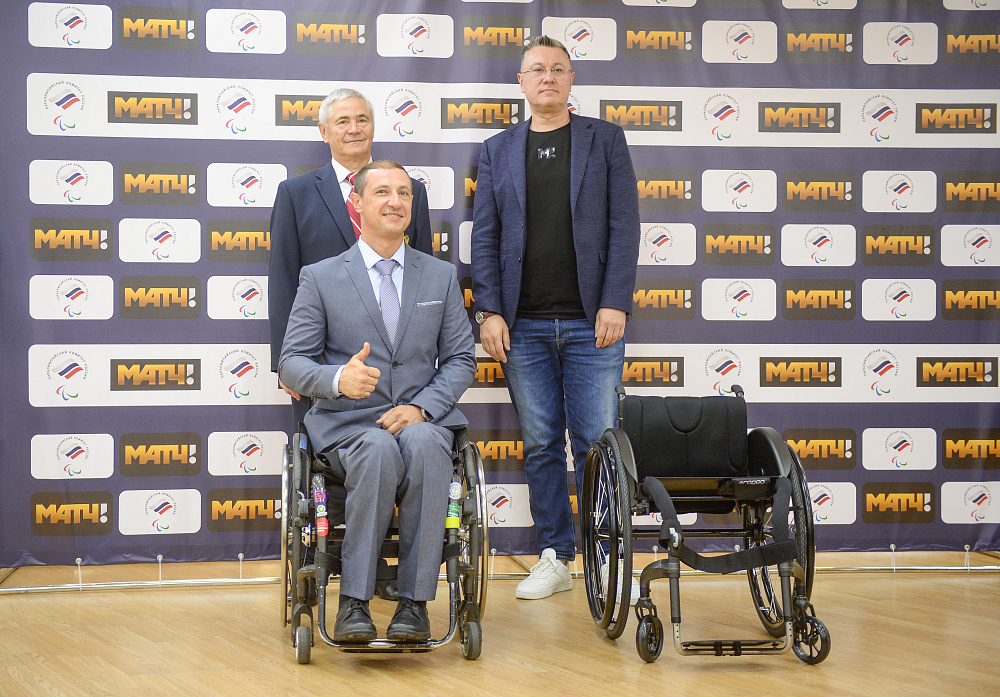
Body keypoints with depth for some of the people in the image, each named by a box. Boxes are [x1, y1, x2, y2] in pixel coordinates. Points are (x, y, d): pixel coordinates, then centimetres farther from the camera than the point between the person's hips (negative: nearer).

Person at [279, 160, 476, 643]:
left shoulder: (442, 277, 14)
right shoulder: (320, 278, 7)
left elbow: (460, 359, 12)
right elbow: (292, 364, 3)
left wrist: (421, 408, -8)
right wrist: (338, 378, -21)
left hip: (423, 418, 1)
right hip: (348, 421, -1)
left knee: (424, 446, -36)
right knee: (380, 452, -37)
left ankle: (414, 603, -33)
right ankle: (353, 602, -30)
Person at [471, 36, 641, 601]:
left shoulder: (605, 139, 7)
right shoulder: (498, 150, 13)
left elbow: (625, 226, 1)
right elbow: (485, 237, 9)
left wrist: (615, 304, -9)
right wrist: (490, 311, -2)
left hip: (591, 320, -2)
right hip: (523, 323, 2)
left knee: (597, 443, -3)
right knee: (542, 446, 5)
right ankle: (555, 559, 13)